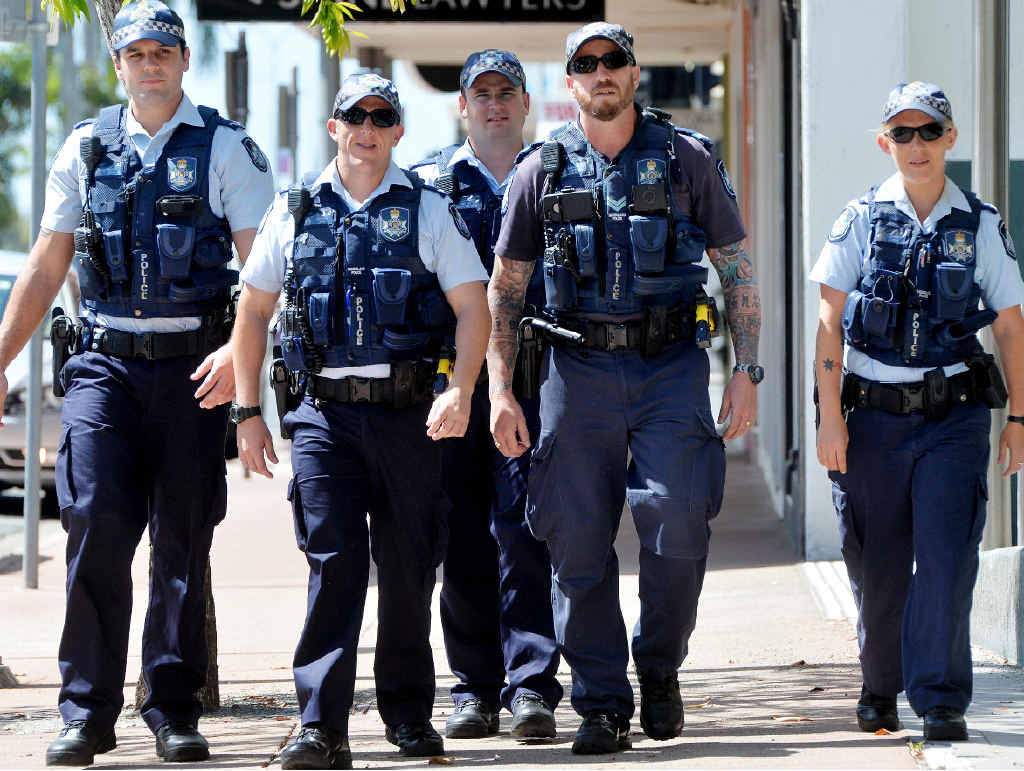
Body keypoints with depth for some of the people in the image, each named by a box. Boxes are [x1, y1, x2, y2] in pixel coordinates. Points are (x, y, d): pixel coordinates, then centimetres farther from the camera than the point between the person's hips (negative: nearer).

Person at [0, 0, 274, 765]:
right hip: (104, 360, 1)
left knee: (184, 542, 2)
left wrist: (239, 350, -19)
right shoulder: (86, 149, 11)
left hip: (194, 365, -1)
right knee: (96, 522, -11)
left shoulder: (226, 149, 3)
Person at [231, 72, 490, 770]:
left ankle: (410, 713, 22)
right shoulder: (296, 212, 10)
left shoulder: (428, 210, 5)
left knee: (408, 567, 5)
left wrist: (460, 389, -16)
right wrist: (248, 411, 11)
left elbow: (473, 306, -1)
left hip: (409, 415, 0)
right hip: (325, 415, 0)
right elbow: (253, 311, 15)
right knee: (333, 560, -10)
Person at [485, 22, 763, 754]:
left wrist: (747, 371, 0)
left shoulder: (688, 159, 5)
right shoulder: (543, 172, 7)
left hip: (672, 364, -1)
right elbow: (504, 288, 10)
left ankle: (660, 668, 11)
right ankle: (601, 704, 7)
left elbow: (737, 269, 8)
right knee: (579, 542, -2)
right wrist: (500, 390, 2)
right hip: (579, 366, 1)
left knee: (679, 524, -12)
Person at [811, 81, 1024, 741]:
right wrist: (830, 416, -6)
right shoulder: (863, 219, 2)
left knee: (947, 559, -12)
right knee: (877, 565, 6)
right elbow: (829, 322, 1)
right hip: (875, 414, 1)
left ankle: (941, 700, -8)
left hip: (955, 417, 0)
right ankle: (880, 691, 25)